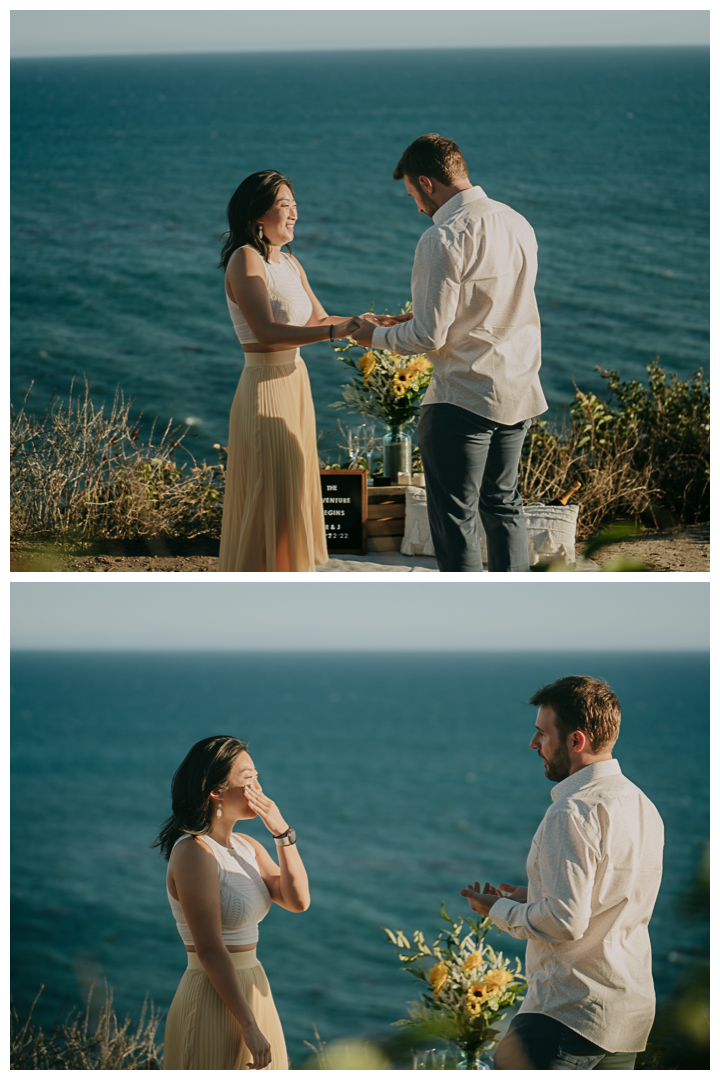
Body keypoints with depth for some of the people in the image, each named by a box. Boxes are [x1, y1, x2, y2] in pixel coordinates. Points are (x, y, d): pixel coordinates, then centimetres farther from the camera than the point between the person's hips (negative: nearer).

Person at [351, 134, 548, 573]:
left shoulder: (443, 240, -18)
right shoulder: (518, 224, 7)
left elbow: (429, 336, -18)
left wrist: (377, 336, 0)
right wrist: (426, 316, 20)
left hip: (464, 398, -8)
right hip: (520, 391, 8)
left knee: (456, 519, 1)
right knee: (504, 504, 19)